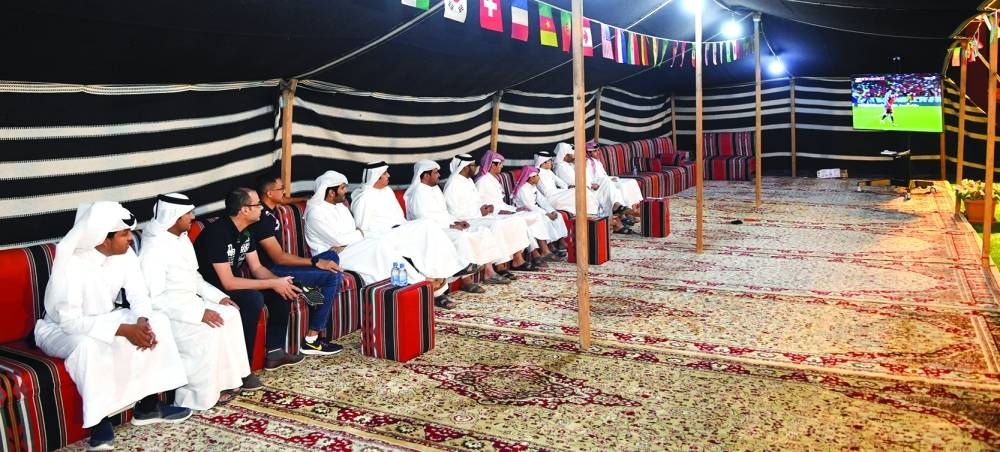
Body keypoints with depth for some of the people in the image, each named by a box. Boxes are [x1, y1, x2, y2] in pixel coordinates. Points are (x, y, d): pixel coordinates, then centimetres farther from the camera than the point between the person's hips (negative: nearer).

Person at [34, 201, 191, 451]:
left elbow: (138, 295, -7)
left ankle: (147, 405, -5)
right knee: (89, 345, -39)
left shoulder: (125, 253, -11)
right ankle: (99, 419, -20)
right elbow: (70, 321, -34)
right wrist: (123, 330, -38)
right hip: (59, 329, -6)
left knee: (157, 322, -13)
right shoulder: (71, 264, -31)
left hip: (104, 318, 7)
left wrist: (142, 321, -29)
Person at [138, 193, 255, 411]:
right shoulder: (155, 248, -21)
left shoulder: (182, 238, 8)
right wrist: (199, 313, -28)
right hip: (166, 312, -9)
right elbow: (154, 299, -25)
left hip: (190, 302, 9)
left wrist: (219, 296, 3)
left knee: (230, 315, -7)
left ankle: (231, 377, 2)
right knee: (208, 331, -27)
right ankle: (195, 397, -14)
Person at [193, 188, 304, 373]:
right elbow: (228, 282, -30)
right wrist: (273, 283, -28)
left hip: (232, 283, 9)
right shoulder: (217, 233, -27)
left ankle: (274, 352, 4)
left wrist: (280, 282, -15)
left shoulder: (245, 231, 1)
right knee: (253, 299, -32)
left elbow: (256, 268, 5)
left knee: (281, 292, -4)